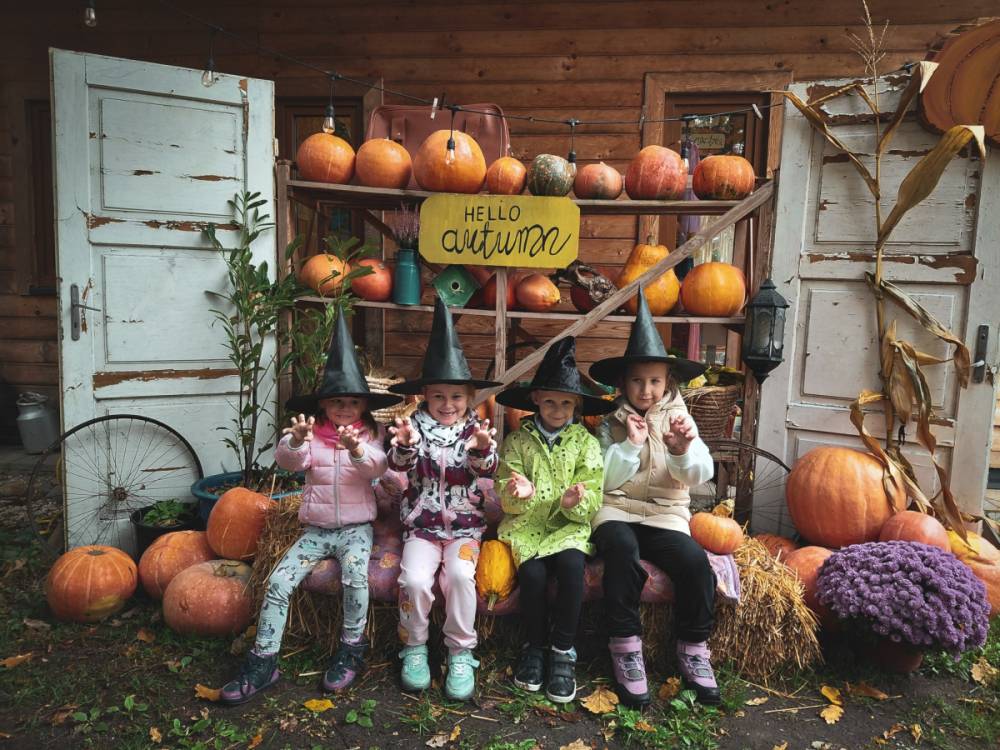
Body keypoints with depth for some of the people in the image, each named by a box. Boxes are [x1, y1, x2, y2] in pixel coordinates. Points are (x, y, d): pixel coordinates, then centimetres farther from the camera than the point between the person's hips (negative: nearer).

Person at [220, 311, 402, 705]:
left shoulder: (371, 435, -1)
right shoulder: (311, 436, 2)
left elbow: (375, 467, -20)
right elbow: (288, 460, -16)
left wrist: (356, 449, -41)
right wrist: (295, 441, -39)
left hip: (356, 527, -2)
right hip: (316, 528, 2)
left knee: (355, 574, -29)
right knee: (278, 581, -14)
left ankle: (351, 649, -7)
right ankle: (263, 661, -1)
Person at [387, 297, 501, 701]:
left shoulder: (476, 428, 0)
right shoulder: (416, 425, -2)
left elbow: (487, 469, -15)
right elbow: (400, 464, -15)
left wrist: (482, 449, -38)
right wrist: (404, 444, -38)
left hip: (465, 525, 0)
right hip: (421, 524, 0)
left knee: (459, 574, -25)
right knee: (415, 579, -22)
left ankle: (461, 651, -5)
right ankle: (414, 646, 5)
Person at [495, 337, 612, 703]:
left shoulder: (585, 442, 4)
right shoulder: (517, 440, 4)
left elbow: (592, 501, 0)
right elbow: (507, 500, 1)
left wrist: (574, 502, -23)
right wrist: (518, 494, -22)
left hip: (569, 525, 0)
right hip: (526, 524, 0)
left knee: (571, 566, -30)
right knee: (533, 573, -27)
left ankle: (563, 650, -9)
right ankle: (535, 644, 2)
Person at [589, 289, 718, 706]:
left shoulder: (679, 420, 10)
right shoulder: (611, 425, 7)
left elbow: (699, 475, -2)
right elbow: (602, 480, -1)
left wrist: (684, 449, -22)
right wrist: (630, 444, -13)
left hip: (665, 515, 1)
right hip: (617, 513, -1)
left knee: (695, 562, -28)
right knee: (621, 549, -35)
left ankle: (693, 652, -6)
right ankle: (625, 649, -23)